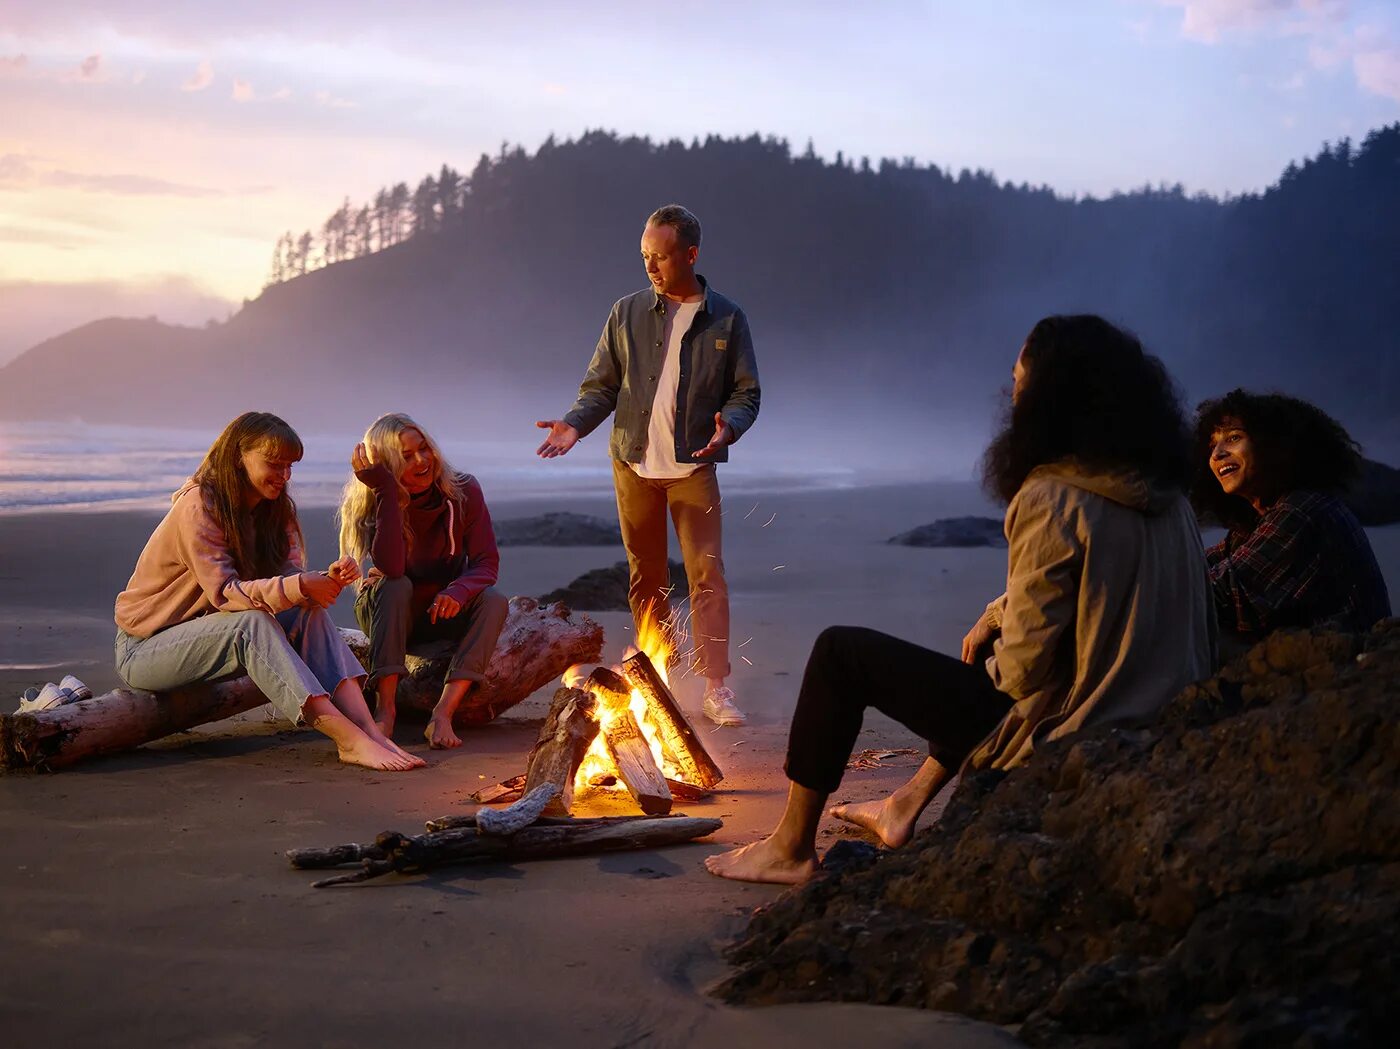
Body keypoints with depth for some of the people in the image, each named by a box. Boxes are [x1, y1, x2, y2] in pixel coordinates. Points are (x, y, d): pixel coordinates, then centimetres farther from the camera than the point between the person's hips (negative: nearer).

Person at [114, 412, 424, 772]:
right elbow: (224, 593, -27)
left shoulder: (274, 510, 4)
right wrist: (298, 588, -41)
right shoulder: (197, 507, -20)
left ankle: (369, 730, -33)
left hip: (209, 635, 7)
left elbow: (291, 578, -7)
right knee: (252, 622, -34)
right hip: (145, 647, -7)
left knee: (310, 613, -16)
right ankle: (349, 739, -44)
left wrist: (328, 580, -30)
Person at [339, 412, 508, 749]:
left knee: (494, 601, -28)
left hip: (443, 609, 2)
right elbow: (391, 568, -36)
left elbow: (487, 562, -16)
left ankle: (443, 714, -39)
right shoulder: (374, 503, -18)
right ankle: (385, 708, -39)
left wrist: (459, 591, -39)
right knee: (395, 586, -34)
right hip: (387, 611, -2)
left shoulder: (463, 491, -13)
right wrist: (387, 490, -37)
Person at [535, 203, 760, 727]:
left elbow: (746, 392, 2)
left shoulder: (726, 319, 1)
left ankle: (715, 687, -7)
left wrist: (728, 427, -19)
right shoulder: (627, 314, 6)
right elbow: (601, 386, 8)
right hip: (634, 466, 2)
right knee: (646, 580, 9)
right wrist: (575, 423, -10)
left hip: (693, 467, -2)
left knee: (707, 574, -10)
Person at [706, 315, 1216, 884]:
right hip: (1145, 724, 8)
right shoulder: (1164, 496, 4)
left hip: (1053, 734, -8)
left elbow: (1025, 664, -20)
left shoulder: (1051, 500, -21)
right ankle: (906, 806, 42)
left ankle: (791, 848, 12)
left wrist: (993, 661, 1)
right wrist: (996, 615, 13)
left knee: (840, 653, 2)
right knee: (985, 655, 38)